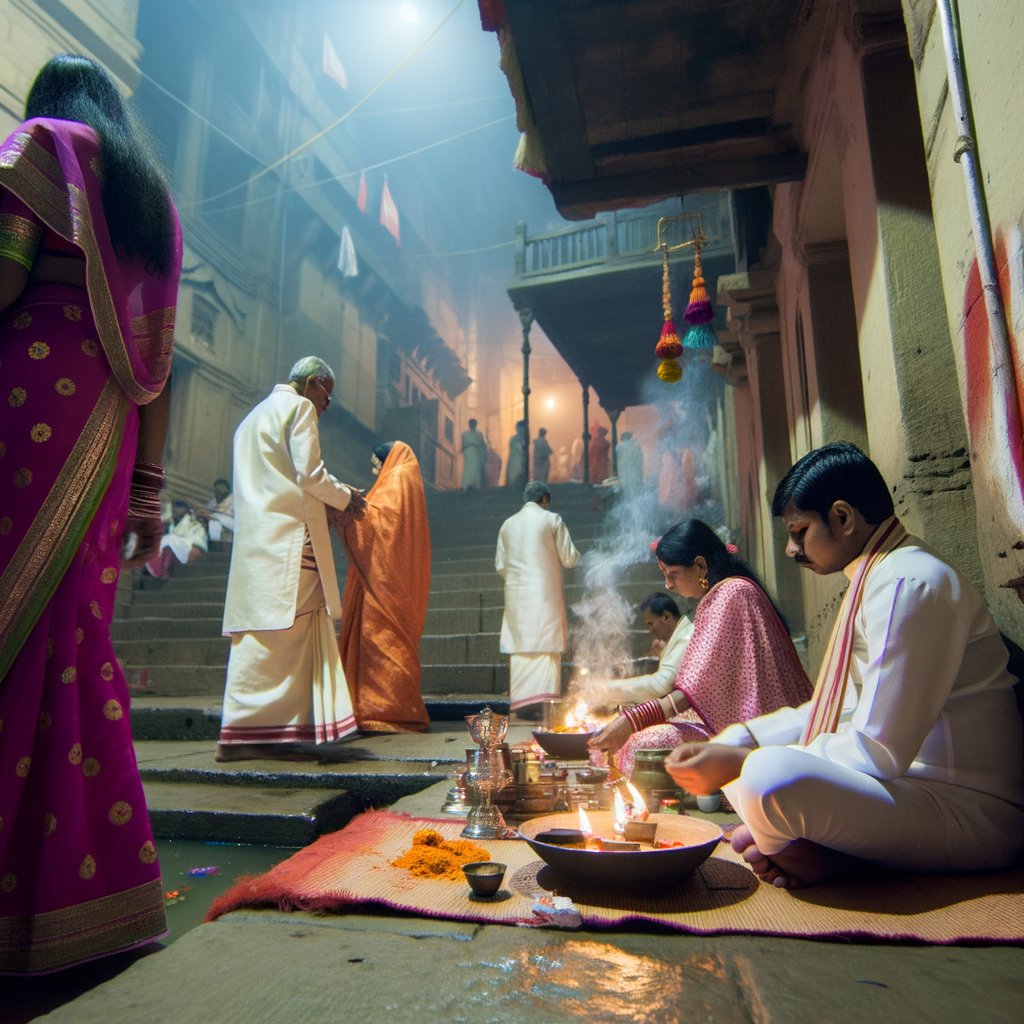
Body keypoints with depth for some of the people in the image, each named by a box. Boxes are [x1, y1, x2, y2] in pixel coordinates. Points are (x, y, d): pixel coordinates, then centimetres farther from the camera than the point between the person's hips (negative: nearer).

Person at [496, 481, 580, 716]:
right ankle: (544, 700, -2)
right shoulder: (552, 520, 0)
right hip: (545, 593, -3)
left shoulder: (508, 524, 11)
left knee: (521, 647, 7)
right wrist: (574, 553, 22)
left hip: (516, 595, 4)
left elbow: (500, 565, 11)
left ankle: (521, 702, 7)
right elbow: (569, 559, 0)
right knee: (546, 646, 1)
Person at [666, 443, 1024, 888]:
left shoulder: (910, 584, -20)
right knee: (734, 742, 12)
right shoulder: (876, 577, 13)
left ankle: (821, 857, -6)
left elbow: (877, 752, -24)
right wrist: (737, 740, 7)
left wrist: (740, 764, -22)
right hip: (906, 776, 10)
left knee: (773, 776, -36)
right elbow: (843, 710, 17)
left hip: (970, 812, -10)